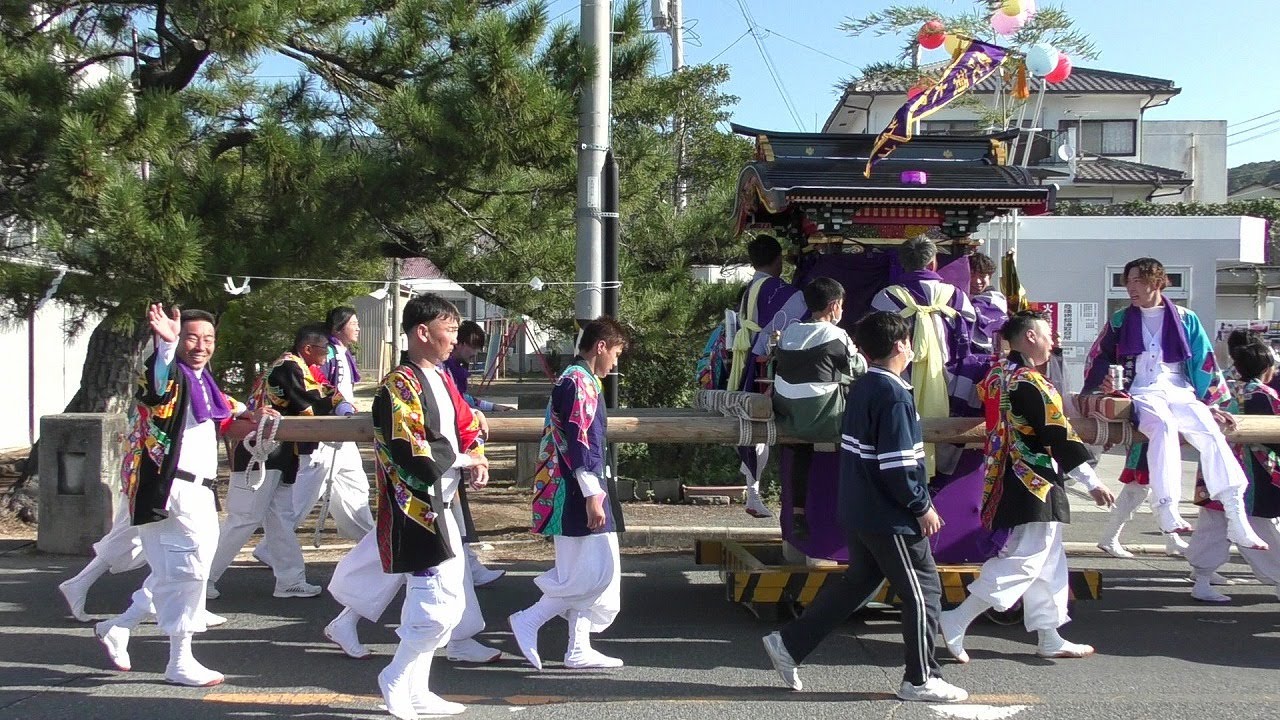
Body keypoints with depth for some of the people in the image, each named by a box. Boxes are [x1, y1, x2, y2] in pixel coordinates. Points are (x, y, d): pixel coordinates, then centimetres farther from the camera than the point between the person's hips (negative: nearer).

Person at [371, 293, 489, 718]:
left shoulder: (440, 379, 12)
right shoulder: (399, 387, -16)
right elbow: (412, 455, -25)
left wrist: (476, 456, 1)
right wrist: (460, 459, -12)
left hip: (440, 508, 10)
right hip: (415, 511, -10)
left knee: (429, 601, 15)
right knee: (442, 603, -9)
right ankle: (396, 679, 10)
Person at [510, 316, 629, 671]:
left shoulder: (573, 379, 17)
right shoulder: (580, 382, -15)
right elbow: (580, 443, -21)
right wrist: (593, 496, -22)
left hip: (573, 491, 11)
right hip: (578, 491, -11)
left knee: (583, 572, 12)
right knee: (598, 570, -7)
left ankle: (579, 649, 15)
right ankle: (529, 621, -3)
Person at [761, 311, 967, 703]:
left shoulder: (860, 388, 9)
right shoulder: (894, 395, -18)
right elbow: (897, 465, -22)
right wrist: (923, 507, -12)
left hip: (859, 512, 9)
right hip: (891, 518, -9)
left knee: (855, 583, 18)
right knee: (923, 593, 4)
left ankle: (789, 643, 18)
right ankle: (920, 679, 14)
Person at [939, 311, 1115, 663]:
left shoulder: (996, 375, 8)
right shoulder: (1031, 383, -18)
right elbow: (1060, 436, -18)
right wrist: (1092, 482, -14)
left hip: (1006, 482, 10)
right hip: (1035, 485, -10)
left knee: (1048, 562, 17)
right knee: (1024, 560, -6)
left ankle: (1050, 639, 23)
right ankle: (957, 621, -7)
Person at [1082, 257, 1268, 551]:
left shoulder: (1186, 319, 15)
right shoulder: (1119, 321, 15)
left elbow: (1204, 364, 16)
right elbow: (1098, 358, 19)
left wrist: (1212, 403, 10)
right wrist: (1103, 382, -1)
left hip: (1180, 392, 2)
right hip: (1142, 394, -1)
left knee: (1212, 434, -26)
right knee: (1163, 425, -36)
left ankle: (1237, 521, -28)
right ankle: (1166, 509, -43)